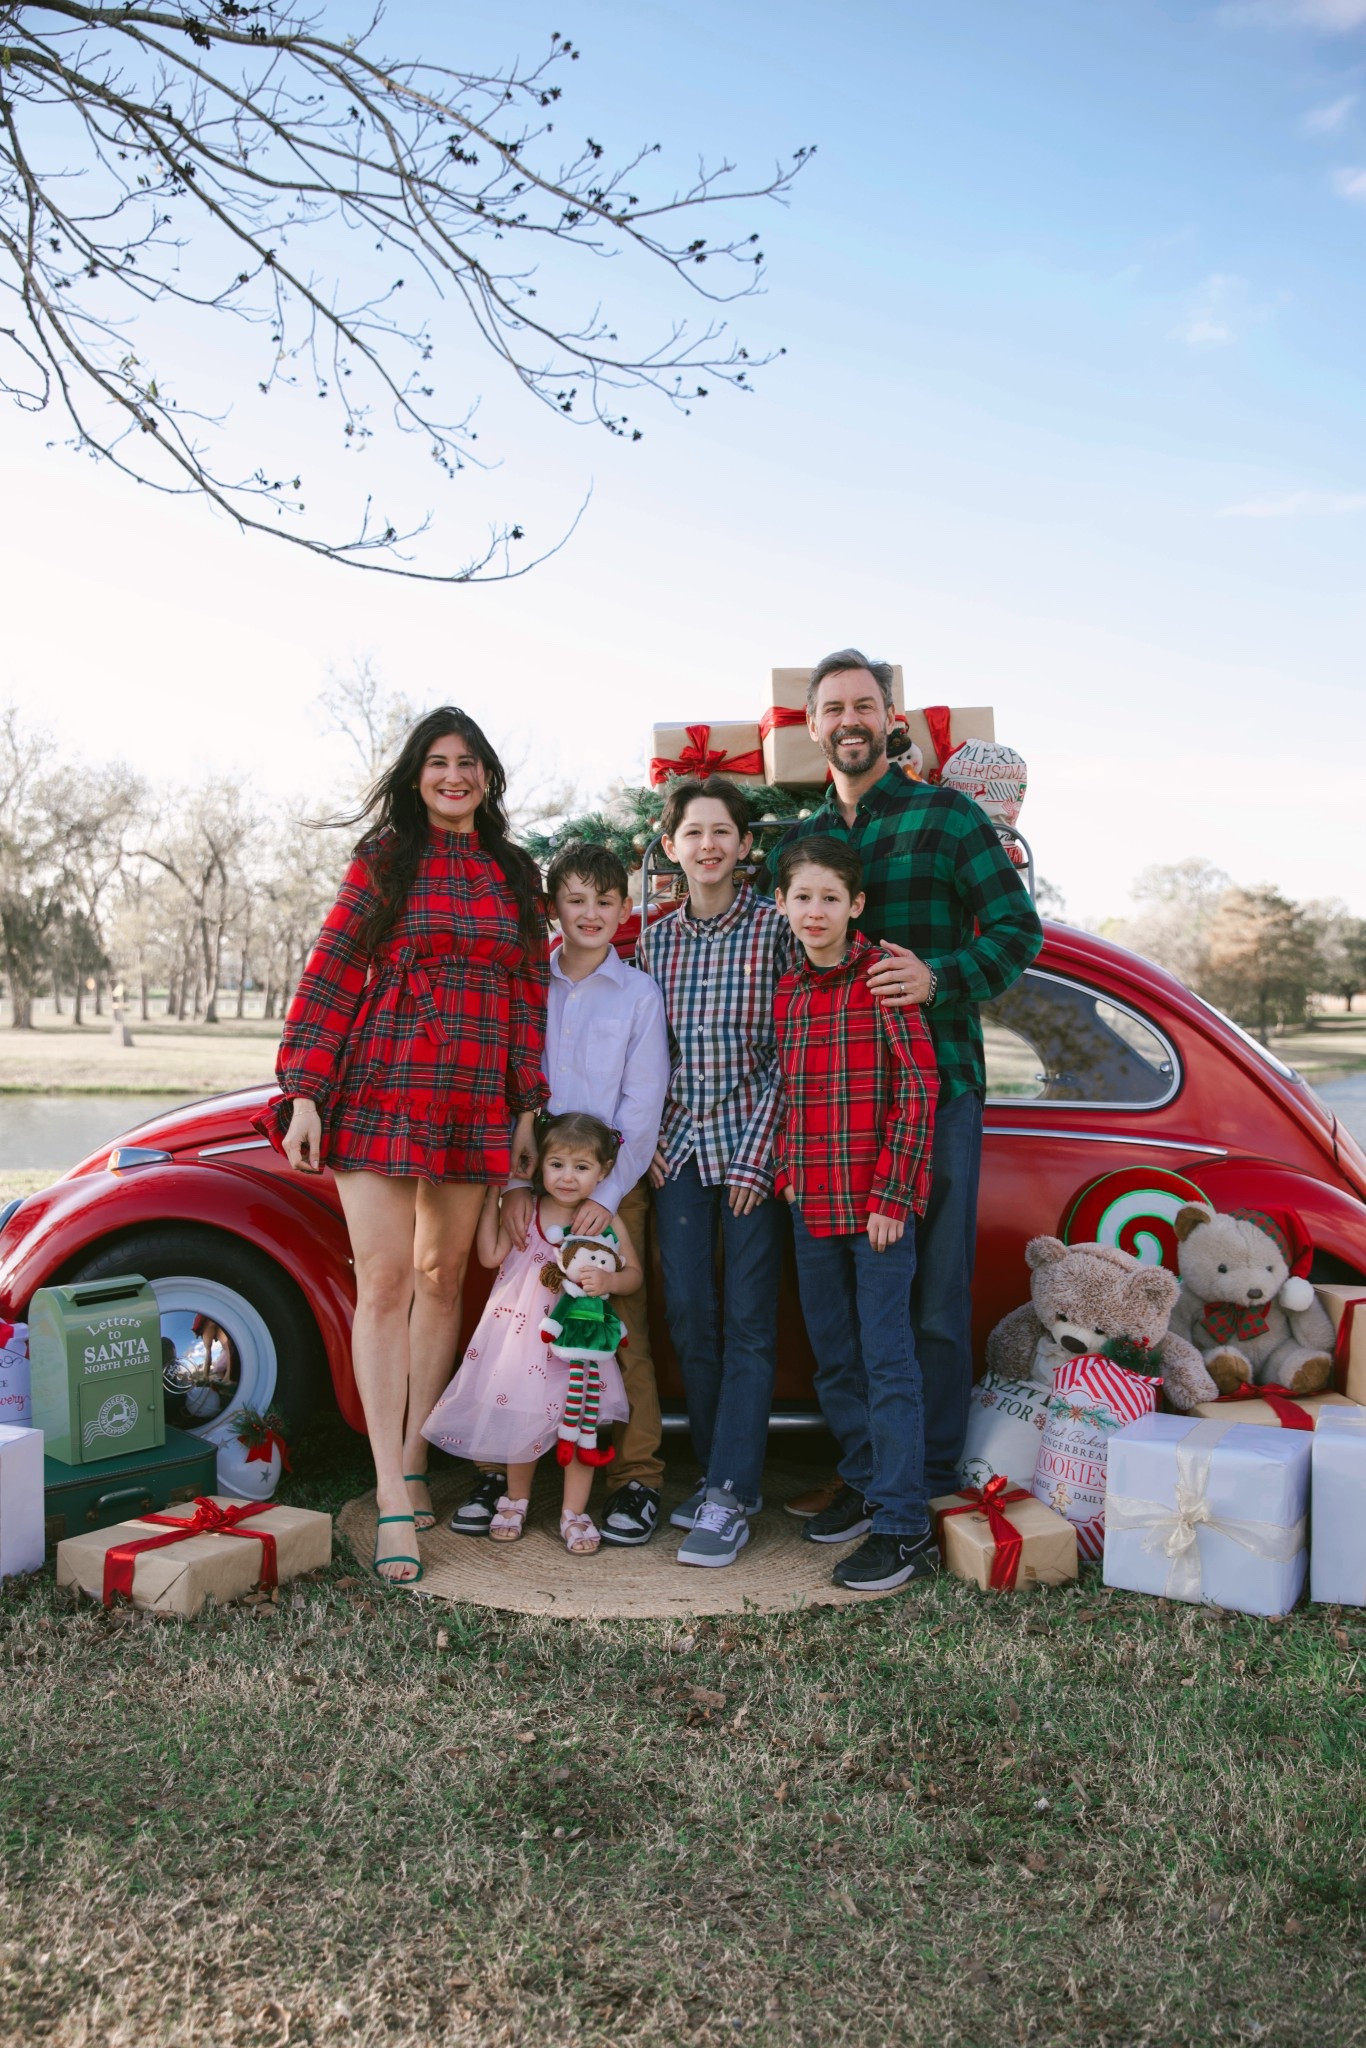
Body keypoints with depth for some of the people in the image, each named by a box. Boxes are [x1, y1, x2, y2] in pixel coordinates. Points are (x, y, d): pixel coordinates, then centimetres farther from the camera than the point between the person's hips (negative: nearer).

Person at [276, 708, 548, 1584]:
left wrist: (527, 1106, 7)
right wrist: (305, 1094, -8)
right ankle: (394, 1502, -4)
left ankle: (412, 1463, 21)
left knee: (443, 1277, 8)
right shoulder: (383, 861, 5)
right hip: (384, 1088, -3)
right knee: (385, 1280, -7)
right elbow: (331, 975, 0)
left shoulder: (516, 875, 13)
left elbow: (531, 995, 12)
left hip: (478, 1102, 3)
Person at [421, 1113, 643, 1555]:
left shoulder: (608, 1224, -3)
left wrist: (608, 1280, -19)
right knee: (522, 1418, 9)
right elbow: (491, 1256, -9)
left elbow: (634, 1274, 2)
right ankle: (515, 1500, 30)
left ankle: (574, 1513, 16)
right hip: (525, 1337, 1)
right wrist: (492, 1199, -8)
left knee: (580, 1422, 2)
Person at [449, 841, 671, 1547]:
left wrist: (607, 1193, -10)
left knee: (623, 1330, 0)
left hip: (614, 1187, -2)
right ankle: (504, 1469, 14)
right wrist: (513, 1182, -4)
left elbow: (643, 1108, -2)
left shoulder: (639, 994, 2)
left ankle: (637, 1478, 8)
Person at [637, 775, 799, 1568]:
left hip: (751, 1145, -4)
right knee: (689, 1315, 6)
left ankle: (733, 1493, 1)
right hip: (680, 1146, 4)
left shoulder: (775, 927, -4)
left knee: (748, 1319, -3)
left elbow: (790, 1050, -6)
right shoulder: (655, 939, 10)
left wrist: (755, 1153, -11)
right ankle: (719, 1472, 19)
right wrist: (649, 1137, 2)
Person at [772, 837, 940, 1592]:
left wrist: (891, 1194, -15)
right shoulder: (786, 992, 9)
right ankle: (865, 1483, 32)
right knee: (833, 1360, 15)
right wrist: (787, 1171, 6)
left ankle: (904, 1528, 2)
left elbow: (920, 1084, -13)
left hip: (878, 1203, -6)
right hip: (810, 1206, 6)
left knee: (887, 1359, -4)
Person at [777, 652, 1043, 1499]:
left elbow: (1019, 929, -1)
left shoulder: (947, 815, 3)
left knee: (935, 1293, -2)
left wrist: (940, 978, -19)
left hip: (936, 1086, -4)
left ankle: (935, 1473, 12)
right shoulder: (802, 839, 17)